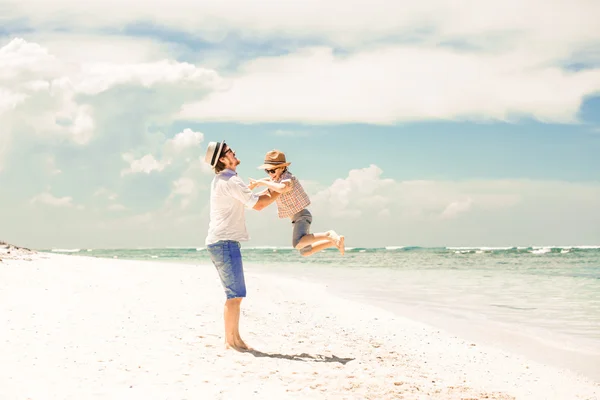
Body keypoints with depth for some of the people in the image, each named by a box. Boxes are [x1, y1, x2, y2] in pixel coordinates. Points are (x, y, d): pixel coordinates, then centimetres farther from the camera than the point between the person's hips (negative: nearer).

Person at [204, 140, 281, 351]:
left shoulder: (219, 181, 18)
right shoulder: (231, 181, -13)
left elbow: (251, 199, 22)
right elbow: (258, 204, -12)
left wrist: (270, 189, 18)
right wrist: (278, 193, 2)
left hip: (218, 242, 10)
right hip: (225, 242, -10)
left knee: (233, 293, 13)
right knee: (235, 294, -8)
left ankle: (230, 339, 16)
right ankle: (234, 339, -5)